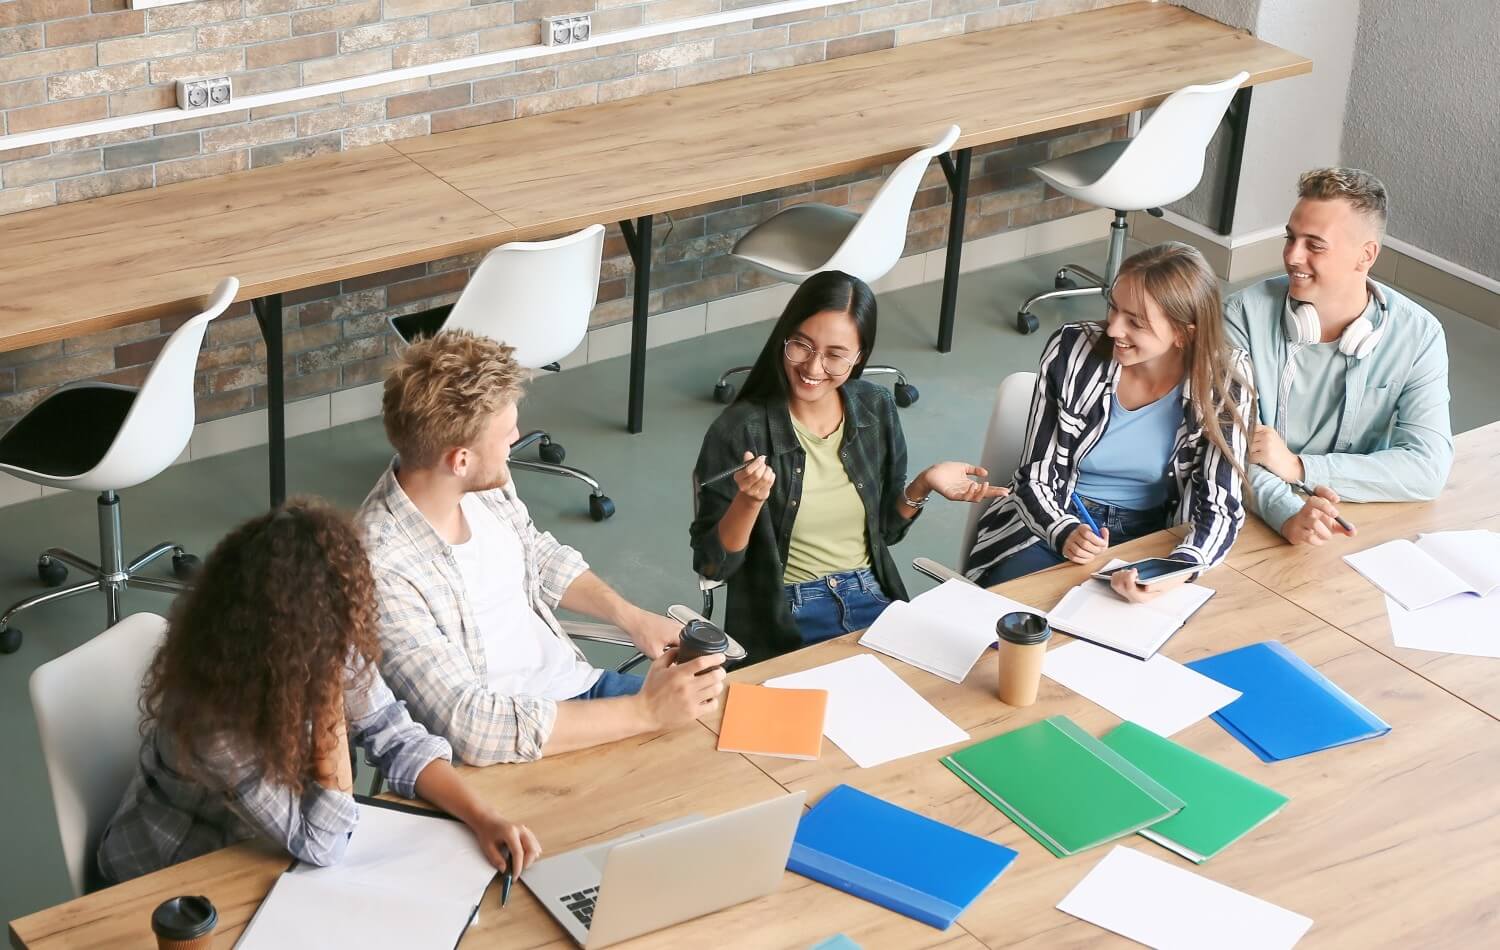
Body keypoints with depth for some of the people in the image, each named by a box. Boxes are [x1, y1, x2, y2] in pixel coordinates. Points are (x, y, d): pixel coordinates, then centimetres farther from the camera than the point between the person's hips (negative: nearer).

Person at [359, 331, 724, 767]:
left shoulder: (487, 485, -4)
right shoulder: (384, 571, -27)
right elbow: (474, 727, -30)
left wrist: (630, 615, 3)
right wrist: (645, 712, -28)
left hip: (577, 683, 8)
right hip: (510, 750, -7)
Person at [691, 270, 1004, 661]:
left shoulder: (877, 409, 2)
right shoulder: (741, 431, -13)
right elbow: (712, 566, -9)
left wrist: (921, 486, -5)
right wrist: (749, 501, -26)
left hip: (873, 599, 5)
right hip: (784, 621, -5)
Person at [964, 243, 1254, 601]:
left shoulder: (1225, 381, -12)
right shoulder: (1071, 350, -12)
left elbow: (1219, 508, -14)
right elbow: (1035, 479, -6)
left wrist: (1178, 569, -35)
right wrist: (1064, 532, -28)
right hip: (1054, 521, 0)